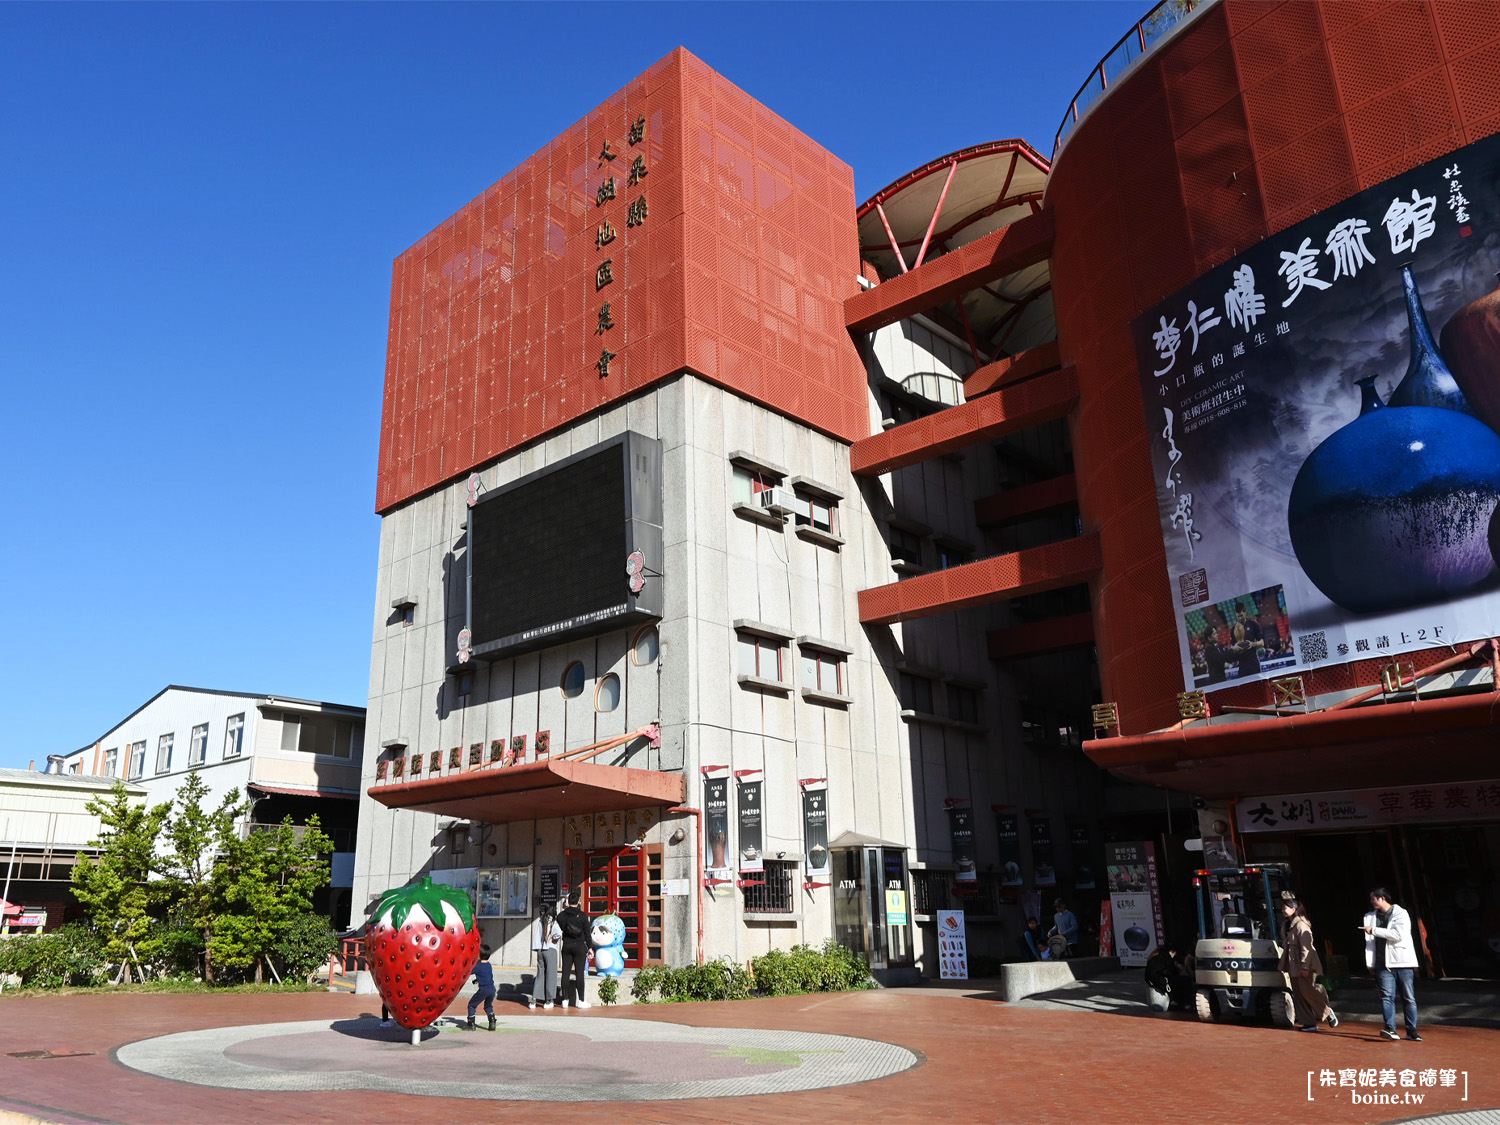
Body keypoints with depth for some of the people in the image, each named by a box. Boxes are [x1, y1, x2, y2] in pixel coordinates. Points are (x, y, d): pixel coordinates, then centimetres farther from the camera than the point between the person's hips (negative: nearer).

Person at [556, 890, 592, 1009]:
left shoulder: (561, 915, 0)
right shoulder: (583, 916, -6)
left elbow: (559, 930, 10)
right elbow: (587, 933, -3)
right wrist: (589, 947, 6)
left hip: (567, 946, 3)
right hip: (580, 945, -3)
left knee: (565, 972, 6)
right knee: (580, 973, 0)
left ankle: (565, 1000, 8)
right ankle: (581, 1000, 3)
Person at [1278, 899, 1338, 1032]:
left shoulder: (1301, 925, -15)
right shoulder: (1287, 925, 13)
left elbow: (1306, 947, -18)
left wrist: (1305, 967, -21)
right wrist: (1284, 965, 17)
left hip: (1304, 966, -9)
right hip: (1293, 966, 9)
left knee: (1306, 991, -10)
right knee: (1298, 994, 6)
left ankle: (1327, 1012, 12)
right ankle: (1308, 1022, 9)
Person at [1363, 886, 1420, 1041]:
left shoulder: (1401, 914, 0)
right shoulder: (1371, 916, 14)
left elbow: (1398, 934, -15)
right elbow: (1370, 941, 11)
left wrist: (1373, 930, -11)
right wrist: (1370, 963, 5)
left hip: (1403, 962, -3)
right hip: (1384, 964, 3)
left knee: (1408, 997, 3)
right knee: (1387, 995, -9)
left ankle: (1412, 1031, 11)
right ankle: (1390, 1029, -14)